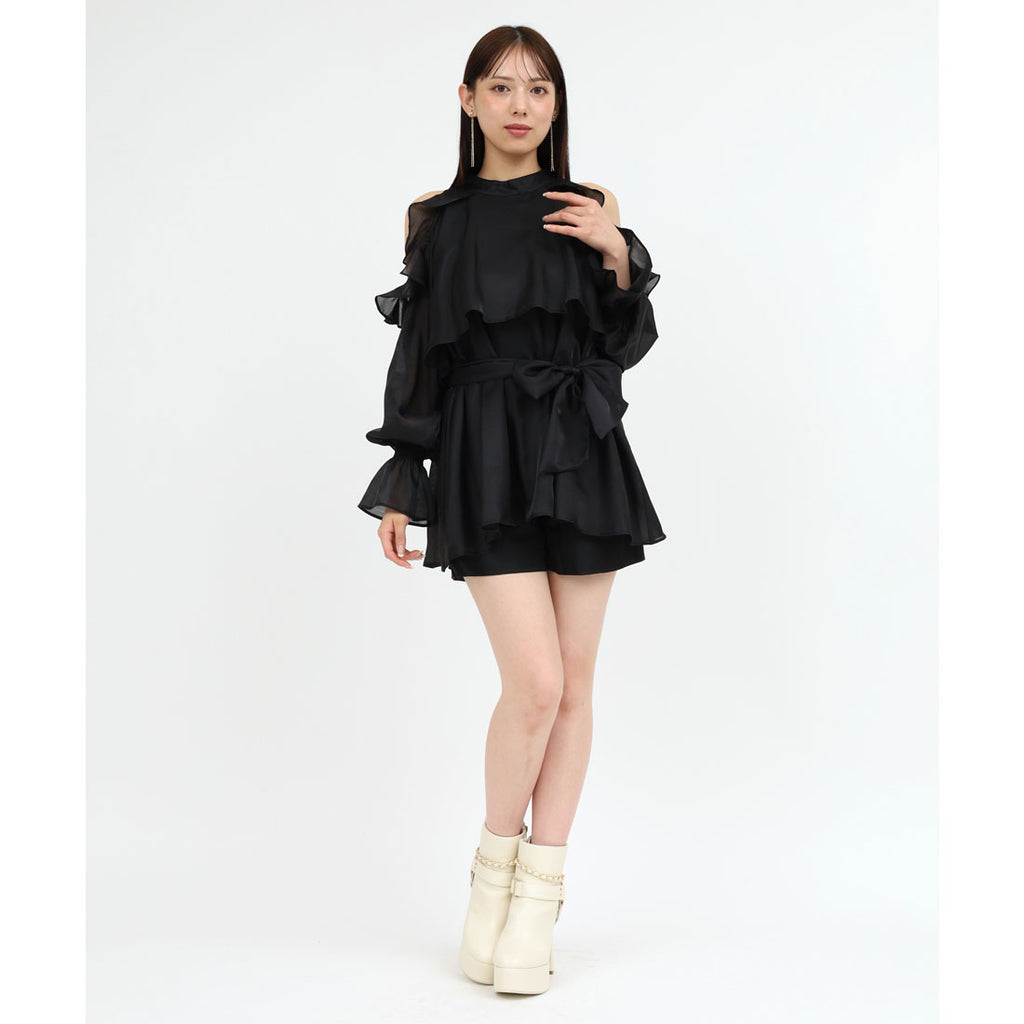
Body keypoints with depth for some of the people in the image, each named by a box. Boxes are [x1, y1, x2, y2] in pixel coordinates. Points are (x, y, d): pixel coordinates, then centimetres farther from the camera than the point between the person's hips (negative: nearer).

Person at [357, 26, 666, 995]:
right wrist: (399, 487, 5)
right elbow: (420, 359, 8)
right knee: (535, 681, -13)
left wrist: (618, 253, -8)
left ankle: (540, 892, 15)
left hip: (581, 452, 2)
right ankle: (495, 862, 12)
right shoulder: (437, 221, 8)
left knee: (574, 684, 2)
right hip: (483, 458, -2)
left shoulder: (587, 209, 10)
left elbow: (630, 341, 8)